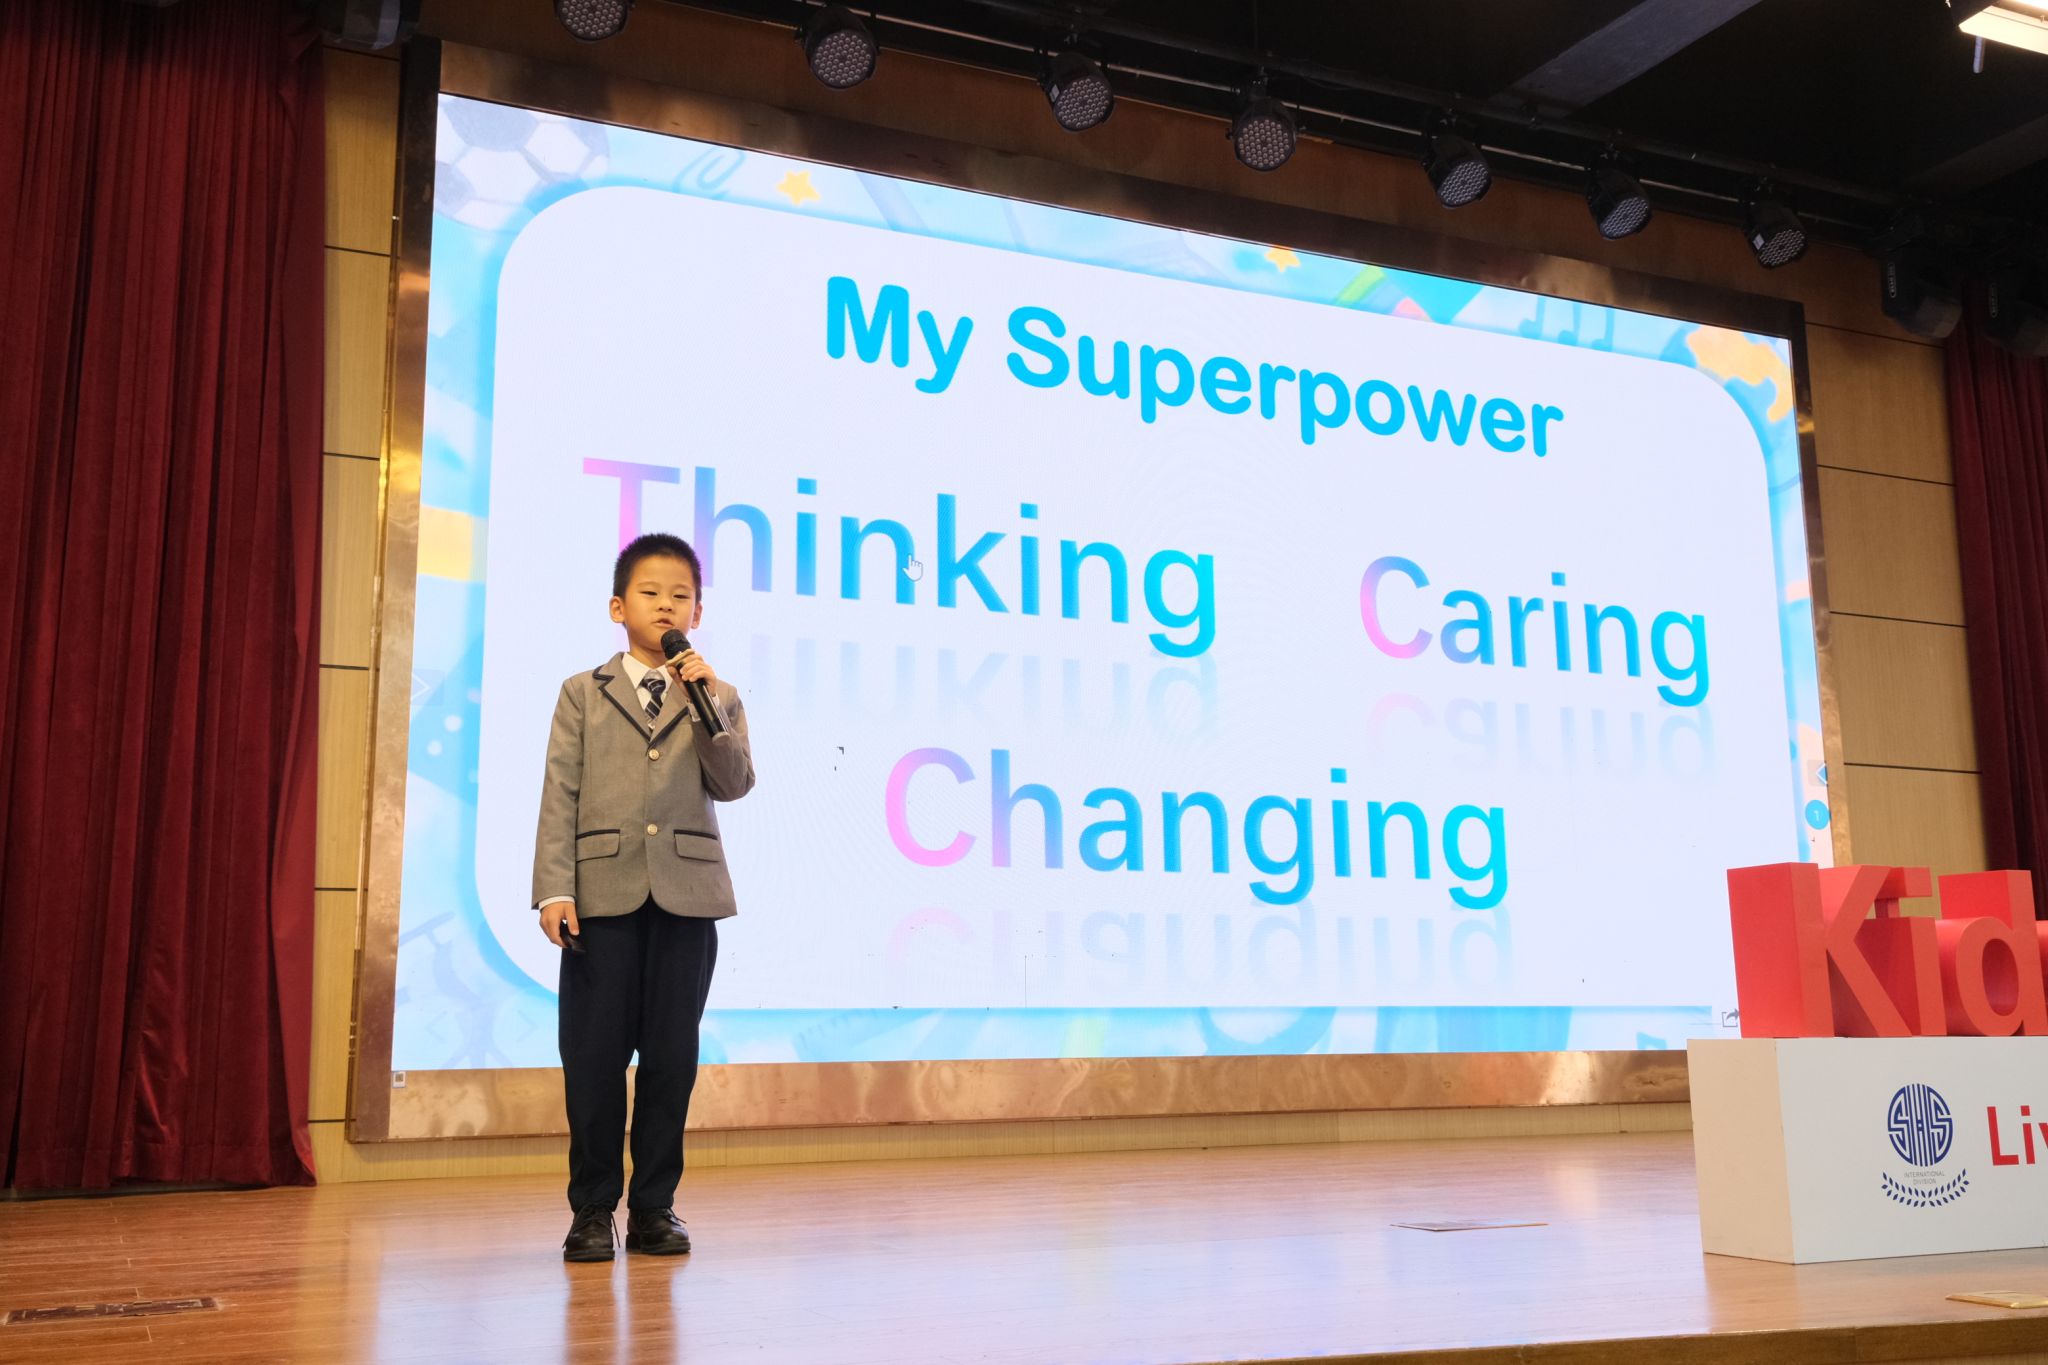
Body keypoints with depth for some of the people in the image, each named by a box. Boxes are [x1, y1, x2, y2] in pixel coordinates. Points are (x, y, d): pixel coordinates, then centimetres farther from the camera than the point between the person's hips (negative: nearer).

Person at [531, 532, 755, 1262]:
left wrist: (707, 702, -12)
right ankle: (593, 1209, 13)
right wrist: (554, 888, -7)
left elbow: (734, 783, -2)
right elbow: (559, 796, 2)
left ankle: (654, 1206, 16)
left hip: (686, 895, 1)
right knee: (593, 1060, 2)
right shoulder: (583, 694, 9)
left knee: (671, 1059, 5)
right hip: (603, 895, -1)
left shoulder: (716, 697, 12)